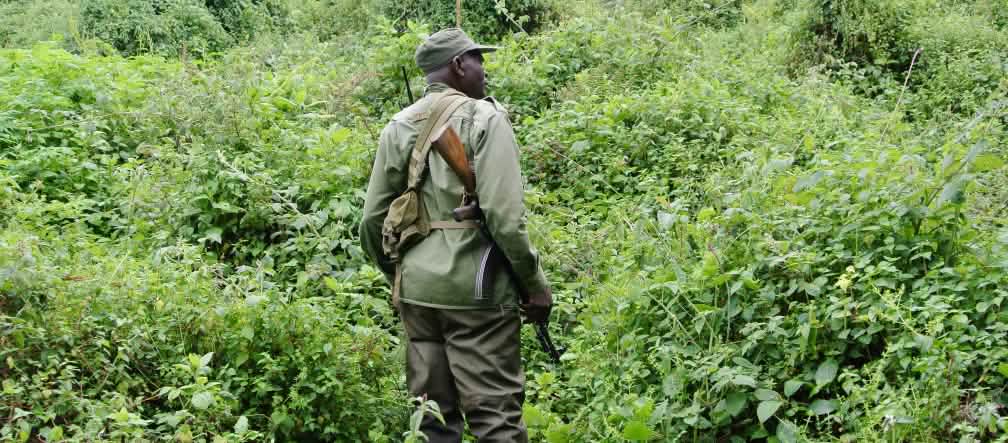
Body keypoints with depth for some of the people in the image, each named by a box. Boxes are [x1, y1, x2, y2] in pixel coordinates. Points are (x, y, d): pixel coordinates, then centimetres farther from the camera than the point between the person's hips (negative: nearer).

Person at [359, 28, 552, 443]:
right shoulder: (484, 118, -7)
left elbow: (372, 221, 10)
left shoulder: (398, 126, 9)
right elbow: (505, 217, -15)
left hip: (416, 288, 6)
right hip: (474, 287, -6)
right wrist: (537, 284, -6)